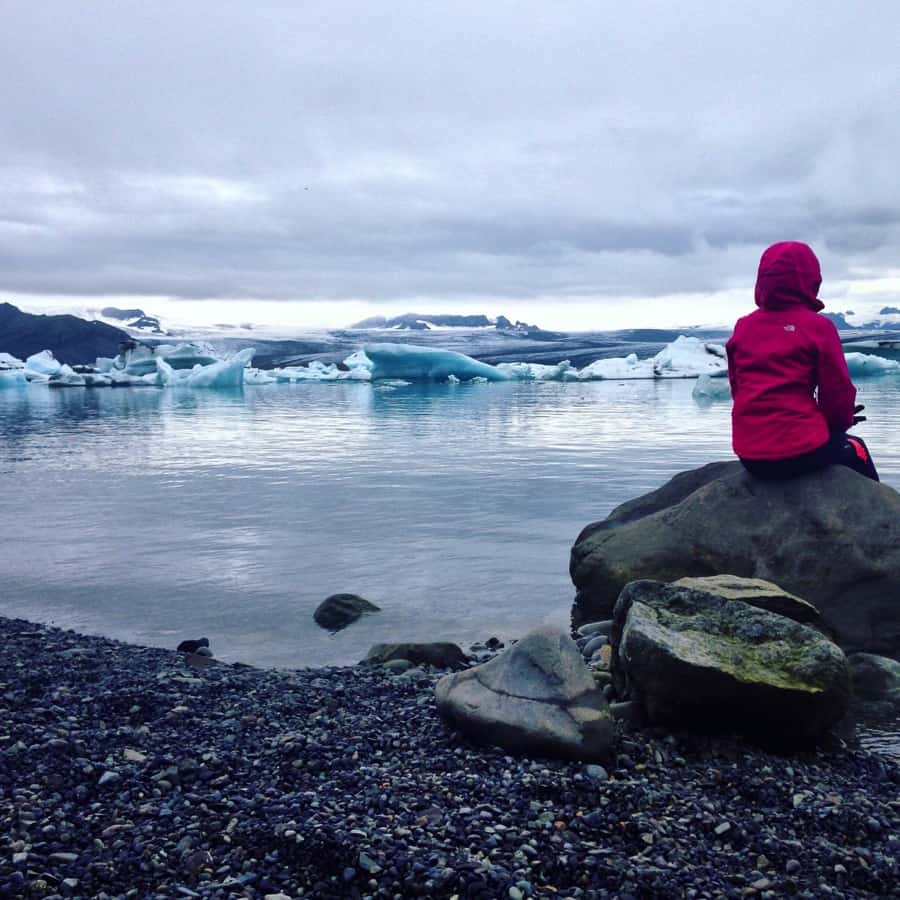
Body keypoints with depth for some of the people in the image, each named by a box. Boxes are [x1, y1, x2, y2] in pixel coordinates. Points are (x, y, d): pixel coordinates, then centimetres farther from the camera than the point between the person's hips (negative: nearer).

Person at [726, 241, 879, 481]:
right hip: (801, 452, -5)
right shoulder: (818, 326, -6)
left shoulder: (742, 327, 6)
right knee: (855, 449, 29)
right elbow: (838, 391, -3)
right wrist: (840, 422, 18)